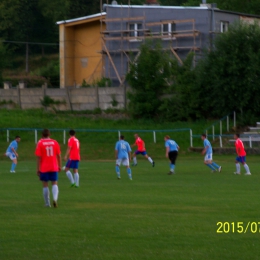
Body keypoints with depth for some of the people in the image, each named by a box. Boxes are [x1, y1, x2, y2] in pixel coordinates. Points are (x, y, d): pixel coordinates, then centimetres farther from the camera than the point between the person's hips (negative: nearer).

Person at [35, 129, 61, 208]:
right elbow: (59, 156, 4)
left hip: (44, 168, -1)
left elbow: (39, 157, -8)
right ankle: (55, 198, -20)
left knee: (45, 185, 8)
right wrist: (59, 166, 14)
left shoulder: (40, 143, -4)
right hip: (54, 168, 2)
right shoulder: (55, 142, 3)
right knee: (54, 184, 5)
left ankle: (47, 203, 10)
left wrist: (38, 169, -4)